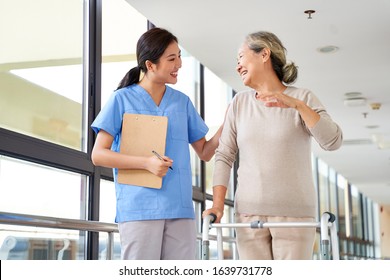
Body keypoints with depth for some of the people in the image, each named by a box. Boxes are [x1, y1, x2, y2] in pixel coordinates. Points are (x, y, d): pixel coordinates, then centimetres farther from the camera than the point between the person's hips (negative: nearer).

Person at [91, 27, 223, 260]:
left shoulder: (183, 102, 14)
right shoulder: (123, 99, 1)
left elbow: (205, 152, 17)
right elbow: (98, 155, -2)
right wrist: (147, 163, -14)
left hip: (180, 207, 4)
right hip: (139, 206, -4)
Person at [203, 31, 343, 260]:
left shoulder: (303, 98, 1)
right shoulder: (239, 103, 8)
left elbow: (333, 142, -11)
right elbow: (224, 156, 5)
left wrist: (298, 105, -21)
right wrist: (218, 204, -5)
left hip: (294, 213, -2)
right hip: (248, 214, 2)